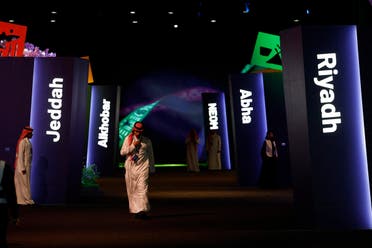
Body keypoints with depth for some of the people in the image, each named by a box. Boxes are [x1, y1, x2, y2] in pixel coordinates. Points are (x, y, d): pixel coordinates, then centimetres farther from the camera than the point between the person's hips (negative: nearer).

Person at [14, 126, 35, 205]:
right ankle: (26, 200, 0)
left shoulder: (28, 142, 12)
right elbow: (20, 155, -17)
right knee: (24, 183, -4)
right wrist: (22, 168, -19)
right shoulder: (22, 142, -14)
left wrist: (28, 167, 13)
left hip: (27, 166, 9)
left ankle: (23, 200, 15)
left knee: (26, 183, 10)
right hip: (23, 166, -9)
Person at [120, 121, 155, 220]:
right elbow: (122, 152, 1)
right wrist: (133, 146, -7)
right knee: (132, 190, 3)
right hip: (130, 168, 2)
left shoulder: (147, 141, 8)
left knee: (142, 188, -14)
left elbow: (151, 155, 15)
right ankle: (135, 210, 13)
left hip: (143, 167, -2)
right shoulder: (128, 139, 9)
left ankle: (143, 210, -17)